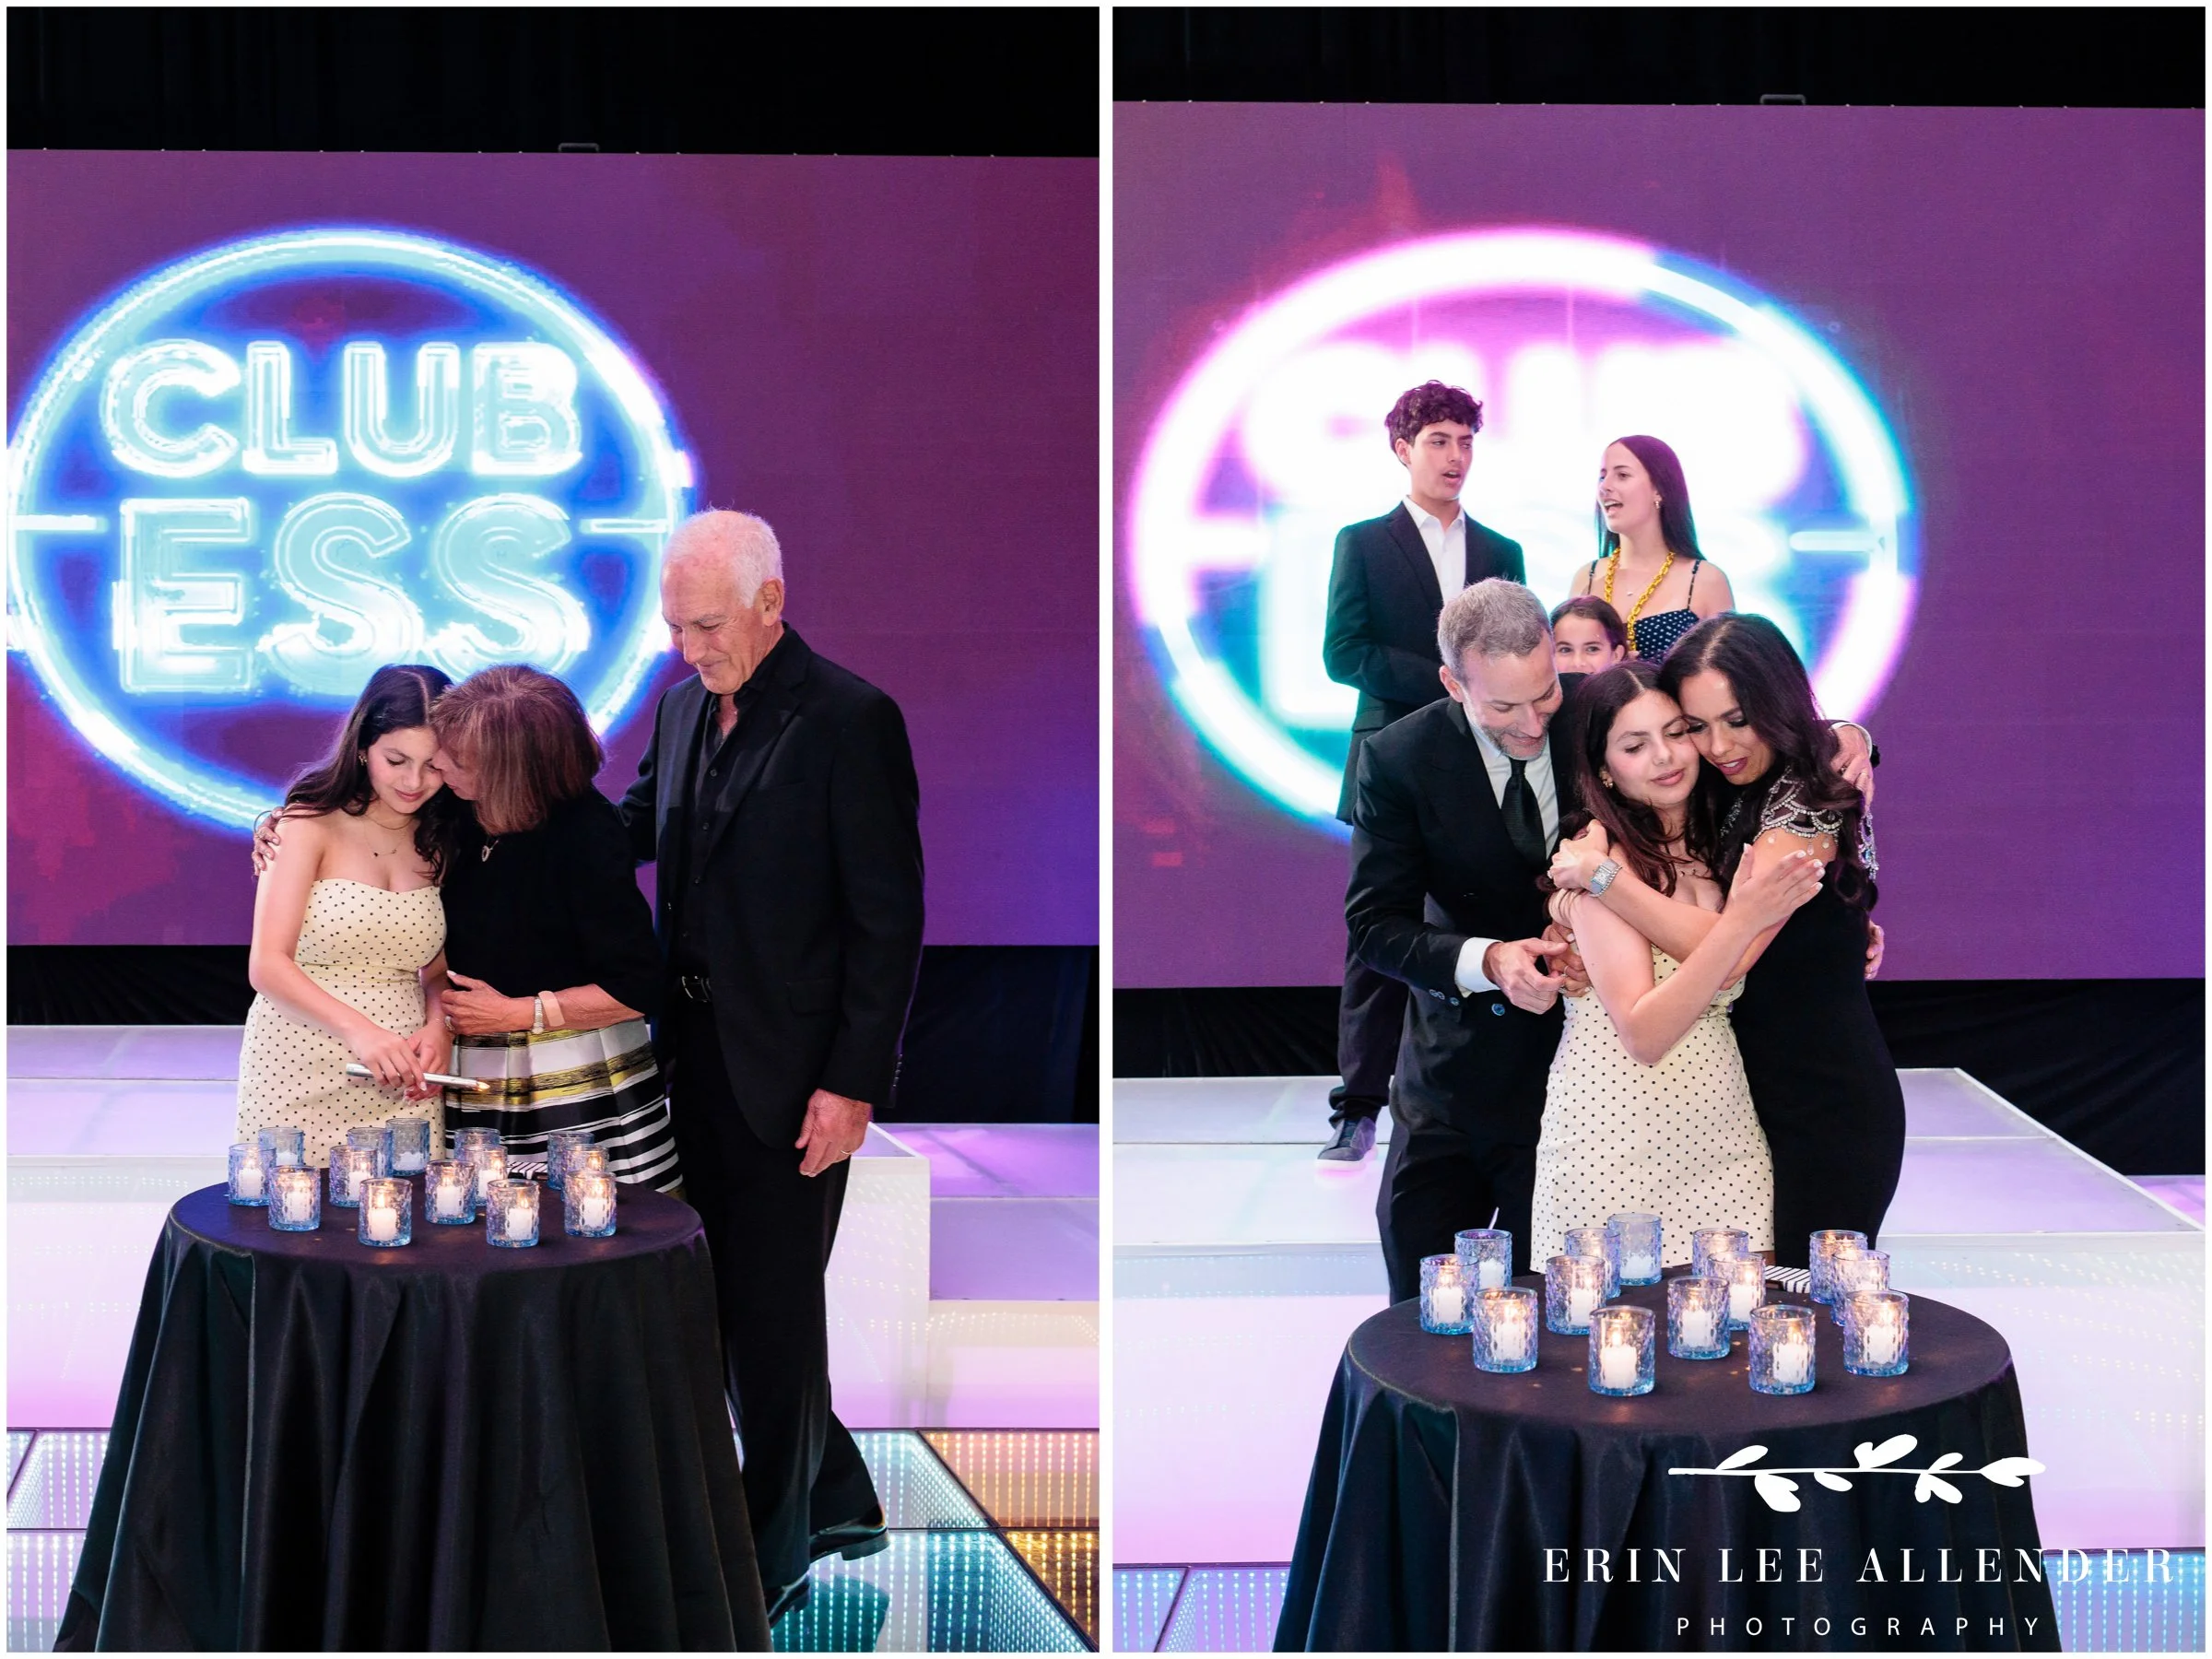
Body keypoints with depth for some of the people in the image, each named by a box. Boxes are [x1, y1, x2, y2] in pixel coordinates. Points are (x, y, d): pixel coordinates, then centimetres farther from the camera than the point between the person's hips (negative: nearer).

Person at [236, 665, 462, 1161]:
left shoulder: (440, 842, 10)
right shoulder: (311, 827, -4)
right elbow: (267, 966, -11)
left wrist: (436, 1028, -4)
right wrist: (357, 1029, -23)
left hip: (399, 1085, 4)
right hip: (300, 1080, -4)